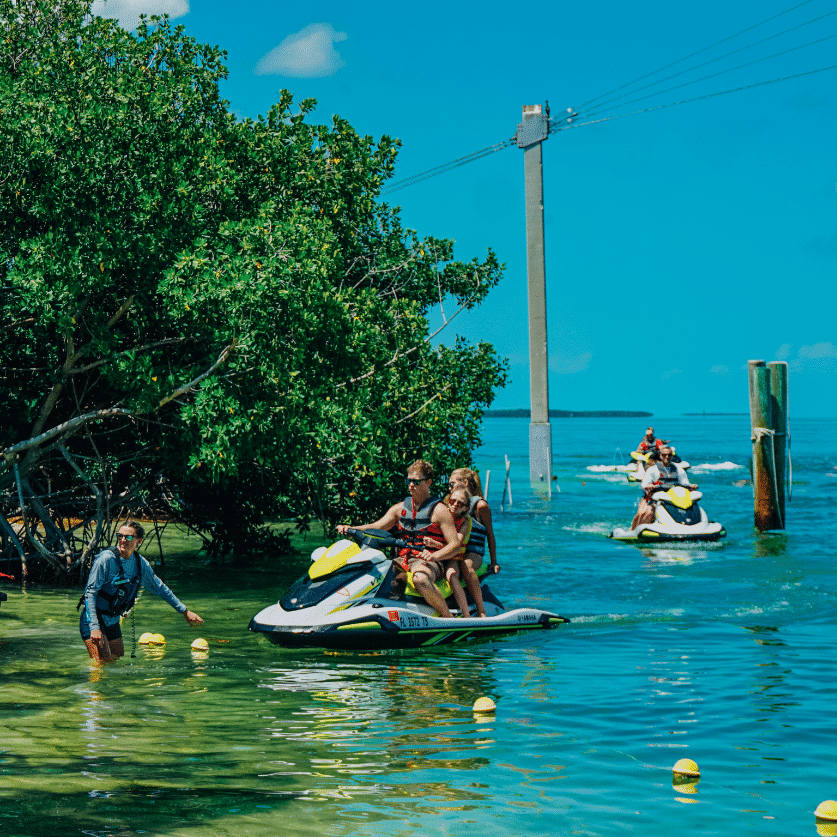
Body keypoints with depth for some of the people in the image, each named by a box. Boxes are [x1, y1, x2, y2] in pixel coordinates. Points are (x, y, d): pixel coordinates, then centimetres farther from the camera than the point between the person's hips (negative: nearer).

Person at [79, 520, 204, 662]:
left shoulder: (140, 563, 0)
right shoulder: (107, 559, -18)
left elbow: (160, 588, 15)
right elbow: (90, 593, -19)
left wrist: (185, 611, 20)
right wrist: (95, 628, -29)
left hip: (113, 622, 7)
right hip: (93, 618, -7)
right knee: (102, 666, -18)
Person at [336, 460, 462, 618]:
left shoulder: (439, 509, 0)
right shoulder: (401, 507, 19)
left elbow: (455, 544, -7)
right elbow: (377, 527, 12)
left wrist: (435, 556, -27)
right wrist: (351, 529, -7)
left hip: (426, 562, -6)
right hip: (402, 560, 6)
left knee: (420, 579, -41)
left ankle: (448, 617, -27)